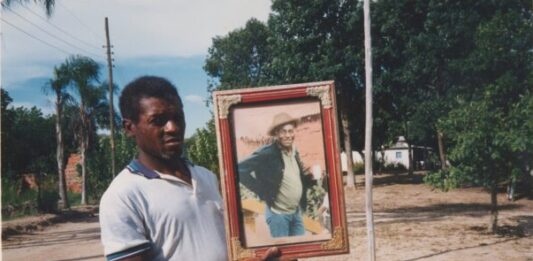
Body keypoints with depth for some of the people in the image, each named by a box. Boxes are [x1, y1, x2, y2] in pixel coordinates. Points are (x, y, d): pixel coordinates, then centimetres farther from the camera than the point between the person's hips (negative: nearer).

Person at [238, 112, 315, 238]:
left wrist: (311, 178, -3)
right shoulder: (267, 153, -17)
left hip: (296, 213, 7)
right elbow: (240, 169, -21)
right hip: (277, 214, -7)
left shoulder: (294, 152, 7)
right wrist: (262, 191, -17)